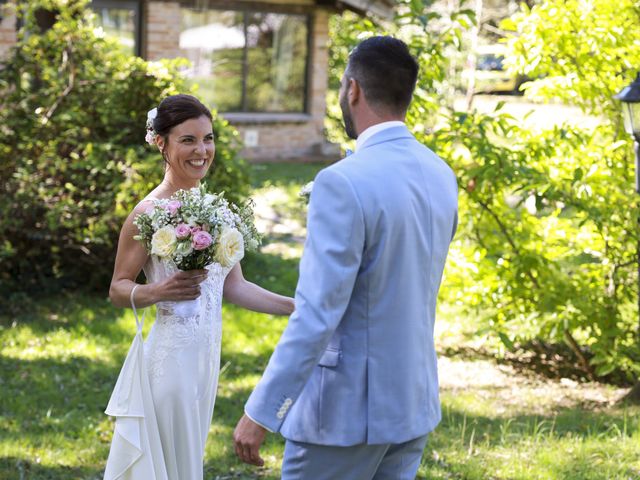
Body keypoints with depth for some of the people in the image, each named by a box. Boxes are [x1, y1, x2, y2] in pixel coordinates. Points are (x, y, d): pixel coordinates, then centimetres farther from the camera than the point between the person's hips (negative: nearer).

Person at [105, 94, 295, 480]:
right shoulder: (150, 212, -13)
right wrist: (159, 291, -27)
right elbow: (118, 289, -8)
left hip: (208, 354, 7)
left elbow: (233, 286, 11)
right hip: (172, 356, -7)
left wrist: (297, 307, 3)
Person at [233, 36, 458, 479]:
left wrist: (260, 413, -18)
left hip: (346, 407, -7)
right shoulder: (441, 176, 4)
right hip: (414, 401, 7)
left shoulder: (344, 183, -20)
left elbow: (316, 317, -23)